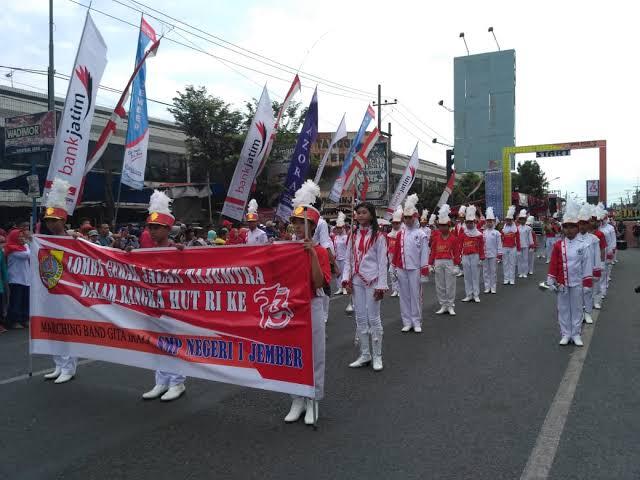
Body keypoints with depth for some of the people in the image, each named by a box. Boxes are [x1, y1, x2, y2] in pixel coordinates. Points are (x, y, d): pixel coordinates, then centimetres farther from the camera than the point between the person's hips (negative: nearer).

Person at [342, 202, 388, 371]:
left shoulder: (378, 236, -4)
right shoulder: (353, 236, 9)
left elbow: (382, 262, -6)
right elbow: (348, 260, 10)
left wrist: (381, 285, -10)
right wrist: (346, 279, -1)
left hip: (372, 281, -5)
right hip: (356, 281, 5)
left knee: (373, 318, 0)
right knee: (360, 318, 9)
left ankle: (377, 356, 11)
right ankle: (364, 355, 19)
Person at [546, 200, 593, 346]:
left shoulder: (583, 246, -4)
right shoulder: (558, 245, -3)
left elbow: (587, 266, -2)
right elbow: (553, 265, 0)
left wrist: (587, 284, -3)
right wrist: (551, 282, -3)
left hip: (577, 284, 0)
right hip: (562, 284, 1)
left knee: (577, 309, 9)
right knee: (563, 309, 8)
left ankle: (576, 334, 21)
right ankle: (565, 334, 19)